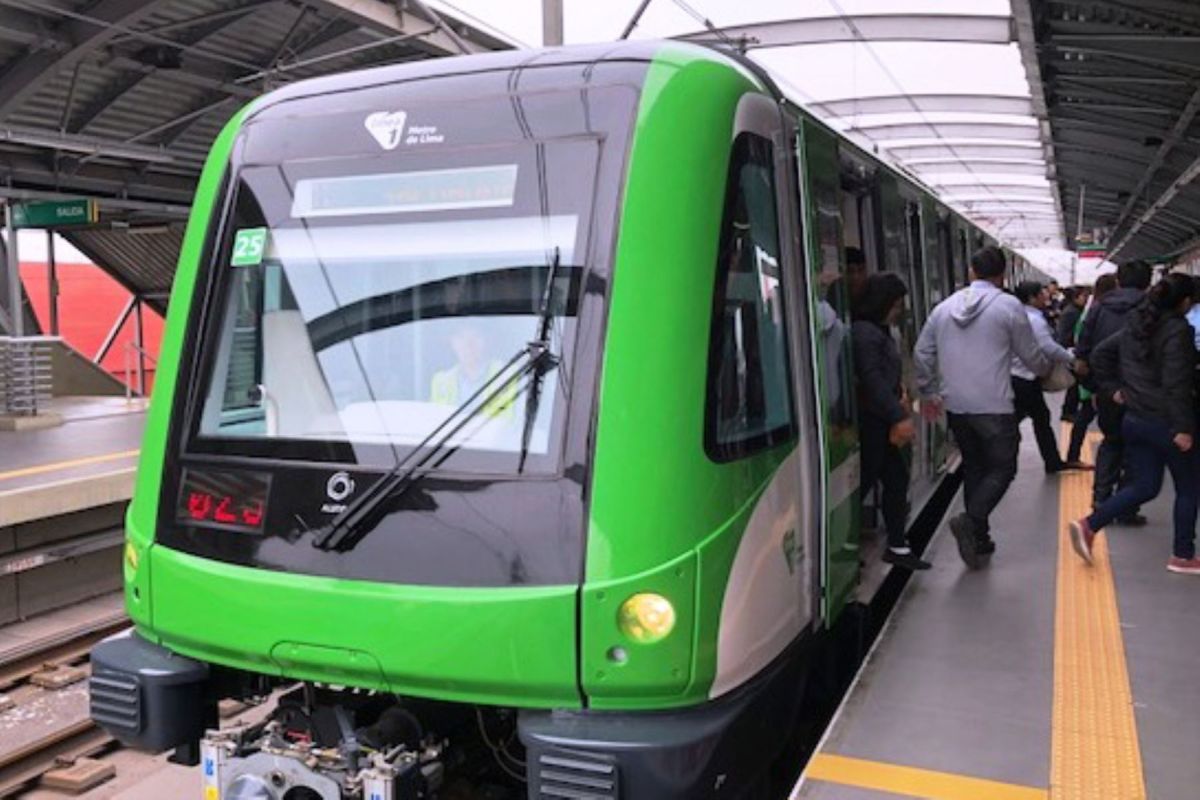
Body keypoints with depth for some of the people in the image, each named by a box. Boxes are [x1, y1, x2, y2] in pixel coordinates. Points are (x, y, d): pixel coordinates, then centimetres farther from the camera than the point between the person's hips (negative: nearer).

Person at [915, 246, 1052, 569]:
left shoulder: (945, 307, 8)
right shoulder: (1008, 306, -5)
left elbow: (921, 353, 11)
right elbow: (1030, 354, 4)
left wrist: (928, 392, 22)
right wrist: (1046, 369, 26)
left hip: (955, 406, 5)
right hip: (994, 407, -5)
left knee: (973, 467, 16)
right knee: (1002, 468, 4)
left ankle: (978, 539, 18)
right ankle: (971, 521, -18)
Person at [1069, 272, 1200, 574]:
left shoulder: (1136, 325, 8)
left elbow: (1099, 353, 13)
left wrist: (1112, 389, 13)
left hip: (1133, 418, 7)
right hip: (1165, 421, -7)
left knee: (1145, 486, 15)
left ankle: (1089, 525, 2)